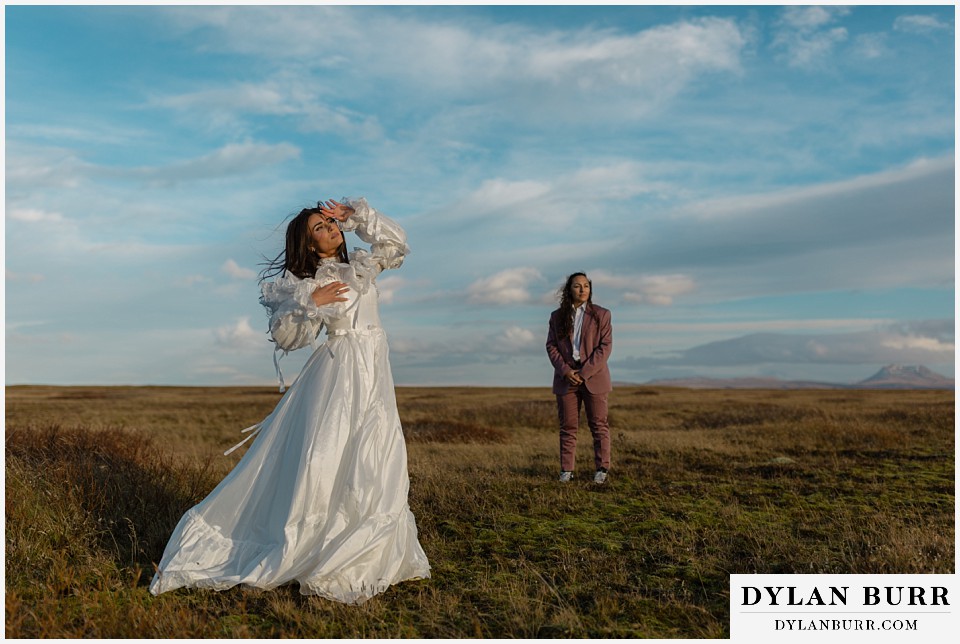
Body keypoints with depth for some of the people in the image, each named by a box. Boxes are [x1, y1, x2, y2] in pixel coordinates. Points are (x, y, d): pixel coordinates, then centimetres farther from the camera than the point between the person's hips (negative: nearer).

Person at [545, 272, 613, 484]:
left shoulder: (601, 315, 1)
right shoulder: (557, 316, 7)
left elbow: (605, 346, -6)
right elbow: (551, 346, 4)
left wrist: (585, 372, -14)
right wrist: (565, 371, -11)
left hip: (593, 377, -2)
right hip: (566, 378, 2)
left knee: (599, 424, 2)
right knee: (567, 426, 4)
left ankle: (602, 469, 9)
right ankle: (566, 470, 10)